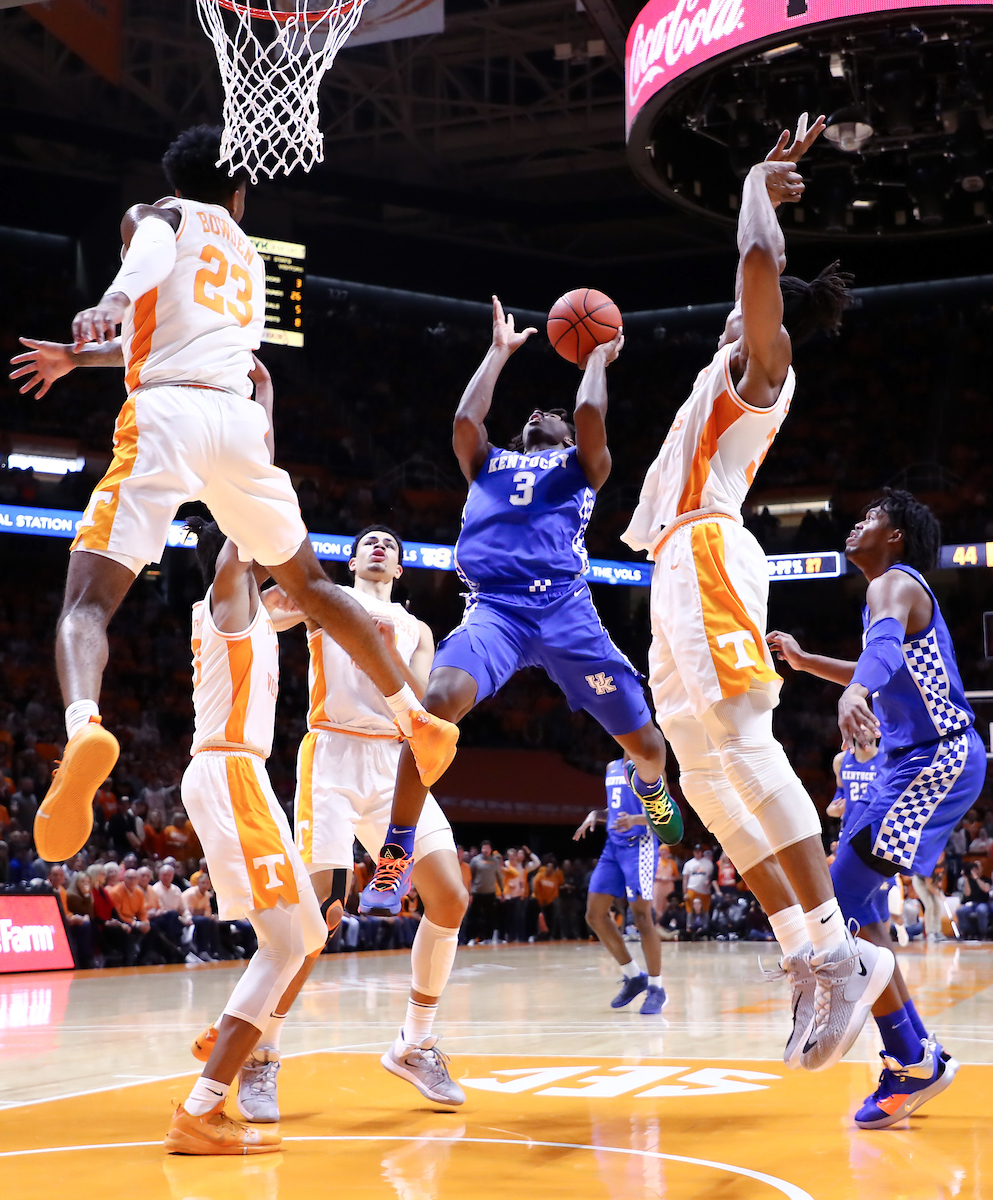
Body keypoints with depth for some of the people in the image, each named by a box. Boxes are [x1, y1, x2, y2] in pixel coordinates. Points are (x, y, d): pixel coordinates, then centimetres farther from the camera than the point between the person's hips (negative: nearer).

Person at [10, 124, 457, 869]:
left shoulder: (164, 214, 15)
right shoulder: (251, 258, 32)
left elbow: (147, 252, -12)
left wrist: (111, 303, -31)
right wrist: (79, 357, 49)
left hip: (166, 415, -5)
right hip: (240, 418, 5)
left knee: (87, 600, -10)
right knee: (310, 585, 24)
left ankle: (83, 725, -41)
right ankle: (417, 718, 25)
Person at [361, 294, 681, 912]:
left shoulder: (583, 465, 23)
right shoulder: (490, 463, 29)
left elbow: (590, 415, 4)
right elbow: (466, 418, 11)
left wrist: (597, 357, 21)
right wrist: (501, 351, 24)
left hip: (566, 607, 0)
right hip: (495, 605, 0)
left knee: (642, 739, 4)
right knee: (438, 702, -30)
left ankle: (653, 791, 44)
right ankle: (395, 856, -23)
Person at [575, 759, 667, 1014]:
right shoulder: (612, 767, 16)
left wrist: (636, 819, -29)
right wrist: (594, 815, 8)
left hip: (639, 845, -8)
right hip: (613, 846, 8)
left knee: (641, 916, -10)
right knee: (595, 914, 3)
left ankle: (656, 989, -1)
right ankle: (633, 976, 14)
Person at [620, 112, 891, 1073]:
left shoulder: (763, 363, 2)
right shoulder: (733, 366, 27)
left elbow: (760, 262, -13)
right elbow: (755, 270, 47)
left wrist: (760, 188, 2)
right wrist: (769, 182, 45)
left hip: (708, 552, -10)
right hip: (679, 564, 10)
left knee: (736, 741, -23)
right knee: (702, 770, 2)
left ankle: (838, 949, -29)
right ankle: (804, 957, -2)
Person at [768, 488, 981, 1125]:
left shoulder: (894, 584, -11)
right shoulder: (901, 590, 22)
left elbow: (885, 642, -35)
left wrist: (854, 692, -55)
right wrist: (803, 659, 35)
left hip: (936, 761, -11)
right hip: (917, 762, 11)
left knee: (840, 906, -15)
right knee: (857, 904, 14)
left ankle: (913, 1062, -10)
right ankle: (917, 1056, 17)